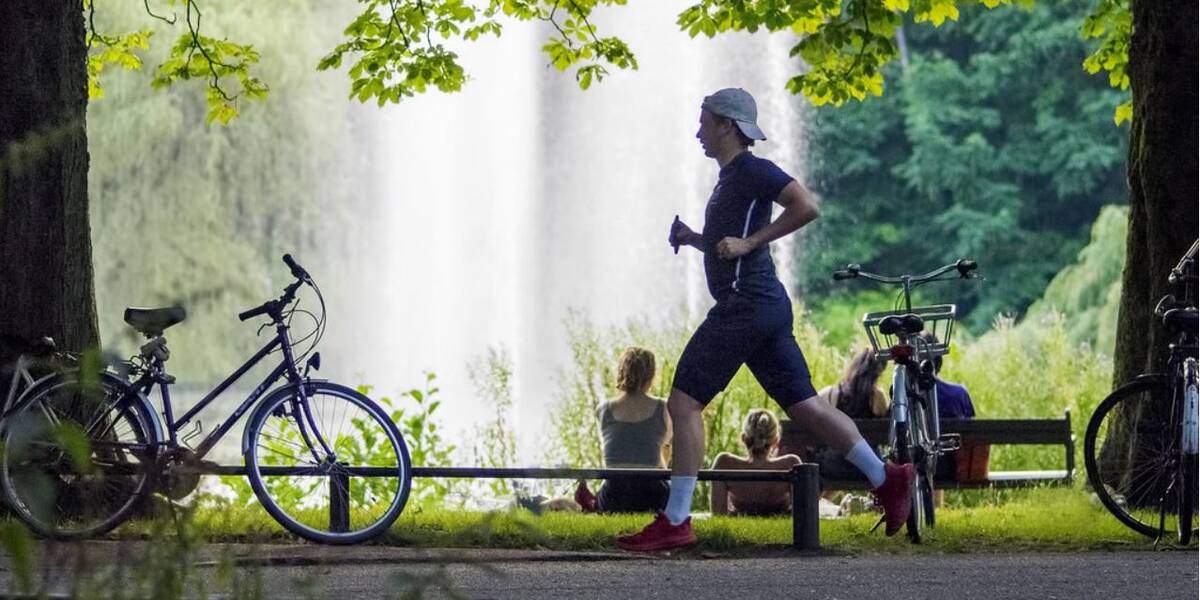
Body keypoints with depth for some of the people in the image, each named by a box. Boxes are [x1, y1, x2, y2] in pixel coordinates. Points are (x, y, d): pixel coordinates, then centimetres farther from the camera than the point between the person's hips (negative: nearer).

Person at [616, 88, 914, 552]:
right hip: (763, 305, 11)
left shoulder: (752, 170, -9)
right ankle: (885, 479, 8)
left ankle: (675, 522, -9)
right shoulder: (731, 177, 21)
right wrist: (694, 239, 14)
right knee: (802, 404, 10)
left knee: (684, 402, -9)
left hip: (746, 304, -11)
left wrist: (748, 241, -19)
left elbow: (805, 207, -21)